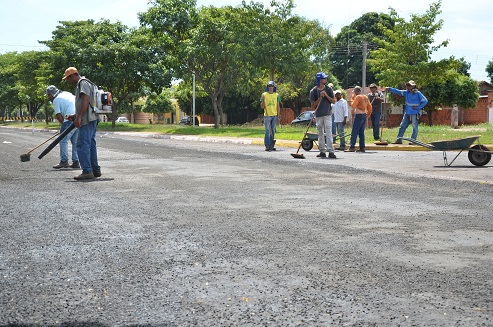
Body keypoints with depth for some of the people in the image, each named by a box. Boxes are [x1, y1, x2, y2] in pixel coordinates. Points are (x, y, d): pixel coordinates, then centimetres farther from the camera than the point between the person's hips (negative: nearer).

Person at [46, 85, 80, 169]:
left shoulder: (56, 100, 0)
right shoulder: (67, 94, 22)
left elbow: (58, 115, -4)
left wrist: (64, 123, 11)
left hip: (70, 120, -8)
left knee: (63, 141, 0)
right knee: (75, 142, 12)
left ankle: (64, 161, -2)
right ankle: (76, 162, 12)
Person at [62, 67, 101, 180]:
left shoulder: (83, 83, -9)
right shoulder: (80, 84, 23)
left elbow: (86, 101, -21)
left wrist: (79, 117, -24)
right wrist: (75, 115, 33)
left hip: (87, 120, -11)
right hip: (91, 119, 11)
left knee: (82, 145, -12)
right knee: (91, 144, 13)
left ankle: (87, 171, -14)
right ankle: (95, 170, 18)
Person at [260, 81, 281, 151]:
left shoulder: (276, 95, 9)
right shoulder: (264, 94, 2)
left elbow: (278, 106, 11)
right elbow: (262, 106, 1)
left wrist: (278, 116, 6)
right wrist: (263, 100, -17)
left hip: (274, 116, 3)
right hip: (267, 116, -3)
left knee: (273, 131, 7)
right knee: (268, 131, -7)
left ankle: (272, 146, 13)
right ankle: (267, 146, -8)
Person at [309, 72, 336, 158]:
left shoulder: (328, 89, 4)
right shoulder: (313, 91, 1)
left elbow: (333, 101, 4)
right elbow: (313, 105, -2)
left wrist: (326, 95, -11)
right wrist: (320, 97, -14)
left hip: (327, 114, -1)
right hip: (318, 115, 1)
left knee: (328, 132, -11)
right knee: (320, 133, 8)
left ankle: (331, 151, -17)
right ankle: (322, 151, 16)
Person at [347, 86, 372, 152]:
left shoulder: (358, 97, -10)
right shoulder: (365, 97, 13)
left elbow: (353, 105, -11)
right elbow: (369, 107, 14)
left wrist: (352, 98, 0)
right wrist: (368, 114, 19)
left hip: (359, 115, -8)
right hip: (364, 115, 8)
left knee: (354, 132, -8)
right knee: (361, 132, 10)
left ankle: (352, 147, -12)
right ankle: (362, 147, 8)